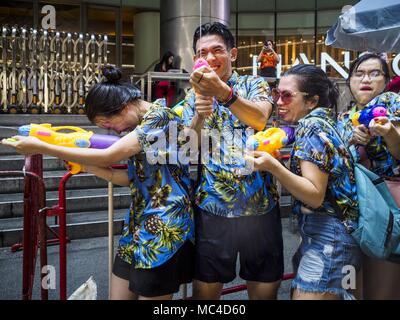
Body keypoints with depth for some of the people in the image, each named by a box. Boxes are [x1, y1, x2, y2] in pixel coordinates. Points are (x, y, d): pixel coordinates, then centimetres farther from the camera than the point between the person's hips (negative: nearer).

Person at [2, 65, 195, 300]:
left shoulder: (160, 115, -13)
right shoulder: (140, 124, 14)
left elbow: (107, 156, -21)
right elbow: (135, 179, 14)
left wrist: (41, 147, -13)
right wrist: (88, 165, 4)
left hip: (164, 227, -8)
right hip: (139, 223, 9)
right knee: (119, 296, 14)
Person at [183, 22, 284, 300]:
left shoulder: (254, 85, 6)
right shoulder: (193, 97, 10)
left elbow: (260, 119, -17)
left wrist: (222, 90, -32)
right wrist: (199, 117, -20)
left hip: (261, 205, 0)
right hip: (212, 207, 1)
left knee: (265, 289, 11)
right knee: (205, 288, 11)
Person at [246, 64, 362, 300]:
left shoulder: (312, 128, -17)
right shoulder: (320, 123, 11)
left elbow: (315, 196, -22)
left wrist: (272, 167, -34)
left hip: (328, 236, -10)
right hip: (323, 234, 10)